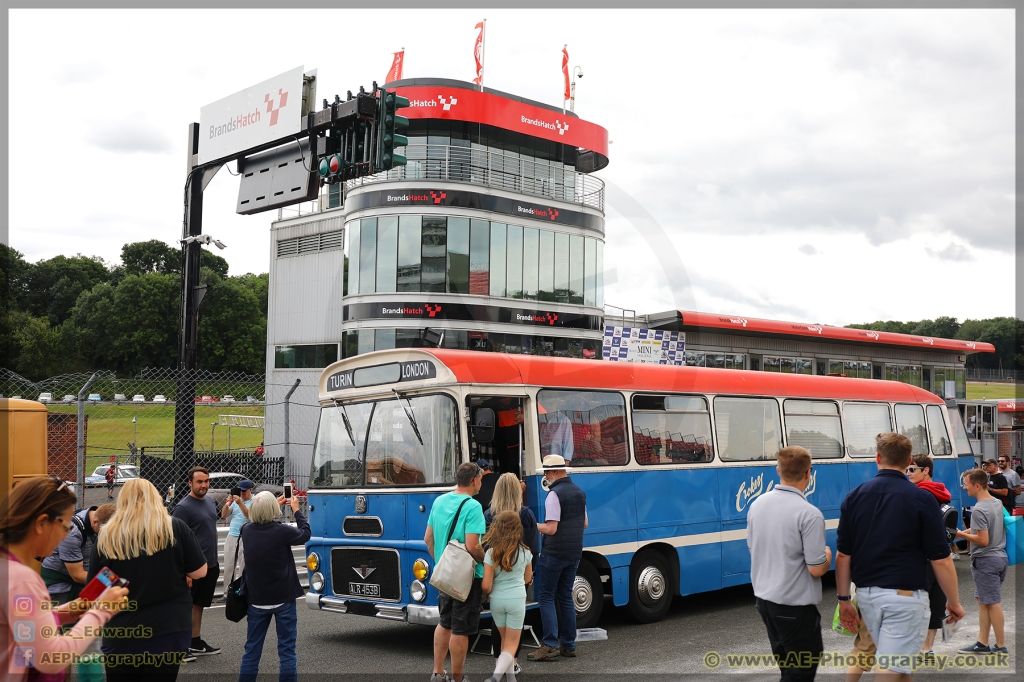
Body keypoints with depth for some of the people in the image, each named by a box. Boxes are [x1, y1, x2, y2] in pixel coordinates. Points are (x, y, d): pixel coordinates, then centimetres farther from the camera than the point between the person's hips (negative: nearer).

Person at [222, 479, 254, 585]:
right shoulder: (236, 500, 10)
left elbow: (250, 516, -19)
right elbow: (224, 515, 8)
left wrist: (240, 503, -25)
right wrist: (227, 504, -10)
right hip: (231, 537, 5)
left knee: (244, 566, -1)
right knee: (228, 565, 9)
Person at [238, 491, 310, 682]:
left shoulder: (246, 531, -6)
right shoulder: (282, 531, -19)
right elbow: (305, 534, 0)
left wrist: (277, 504, 24)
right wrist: (296, 510, 13)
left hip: (256, 599, 4)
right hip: (283, 598, -4)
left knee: (252, 649, 14)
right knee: (287, 649, 5)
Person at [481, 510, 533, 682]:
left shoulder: (491, 553, -8)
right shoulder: (525, 552, -4)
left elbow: (486, 586, -9)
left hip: (497, 601, 1)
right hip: (517, 600, -1)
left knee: (505, 639, 23)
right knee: (512, 643, 6)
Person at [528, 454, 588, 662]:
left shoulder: (554, 494, -16)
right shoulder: (580, 492, 10)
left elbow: (551, 528, -20)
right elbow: (584, 523, 17)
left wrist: (533, 525, -4)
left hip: (554, 553, -8)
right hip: (574, 553, 8)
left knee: (546, 598, 0)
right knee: (566, 597, 14)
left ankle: (550, 645, -6)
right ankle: (568, 645, 15)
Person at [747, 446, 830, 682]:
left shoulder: (758, 504, 1)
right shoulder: (809, 514, -21)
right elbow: (816, 569, -18)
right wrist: (827, 556, 2)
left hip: (764, 598, 7)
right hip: (795, 605, -7)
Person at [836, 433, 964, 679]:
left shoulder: (854, 496, 2)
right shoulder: (921, 499, -8)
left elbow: (843, 556, 2)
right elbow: (941, 560, -7)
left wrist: (844, 599, 10)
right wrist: (954, 602, 5)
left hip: (866, 593, 5)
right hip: (905, 595, -5)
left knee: (898, 662, 23)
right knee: (892, 670, -4)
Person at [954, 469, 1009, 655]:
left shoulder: (979, 510, -20)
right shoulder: (996, 503, 8)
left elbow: (983, 540, -22)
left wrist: (961, 534, -12)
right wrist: (968, 530, 12)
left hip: (985, 560, -9)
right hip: (1000, 557, 9)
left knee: (992, 603, 0)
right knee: (983, 601, 13)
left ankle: (1001, 646, 8)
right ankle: (982, 643, 16)